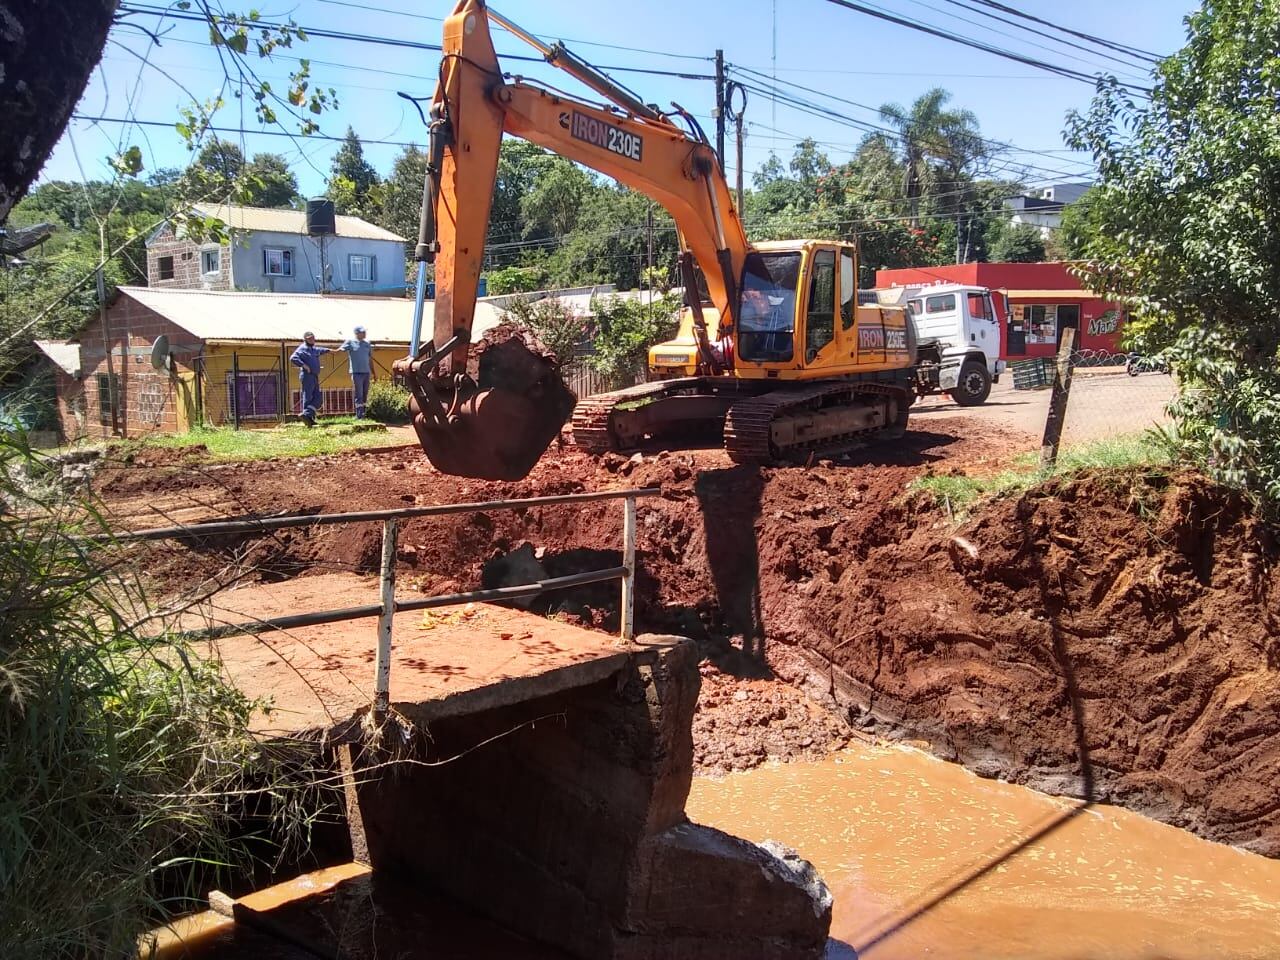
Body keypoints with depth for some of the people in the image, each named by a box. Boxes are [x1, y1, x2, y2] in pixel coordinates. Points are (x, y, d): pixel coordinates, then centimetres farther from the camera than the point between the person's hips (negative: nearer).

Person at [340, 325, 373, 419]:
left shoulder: (367, 344, 15)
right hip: (356, 372, -5)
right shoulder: (350, 342, 0)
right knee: (358, 395, -8)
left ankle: (363, 414, 15)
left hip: (366, 372, 6)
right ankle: (359, 416, -9)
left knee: (365, 395, 8)